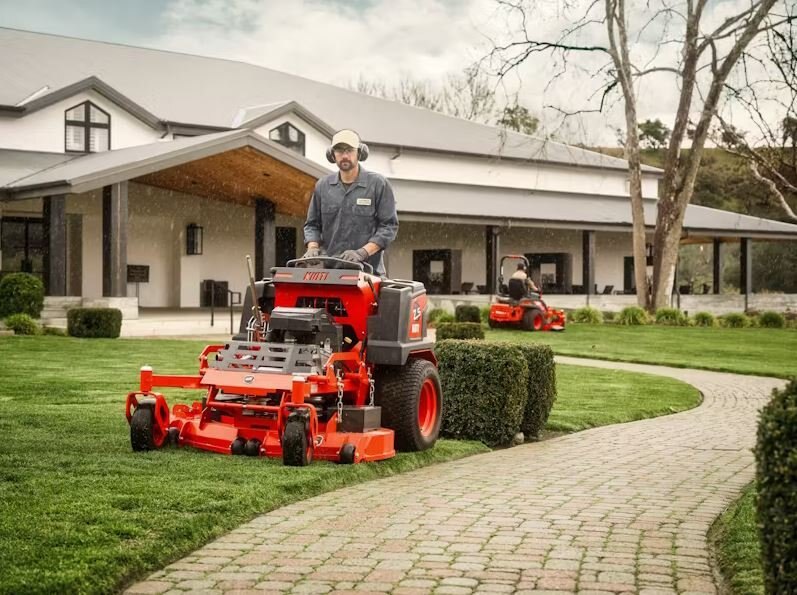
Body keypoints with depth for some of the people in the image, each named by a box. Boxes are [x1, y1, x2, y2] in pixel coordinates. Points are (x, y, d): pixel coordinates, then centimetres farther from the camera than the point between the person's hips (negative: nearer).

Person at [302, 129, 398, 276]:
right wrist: (313, 247, -1)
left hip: (367, 269, -3)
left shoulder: (378, 184, 2)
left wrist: (363, 252, -14)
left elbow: (389, 225, -2)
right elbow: (312, 224, 20)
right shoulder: (323, 186, 14)